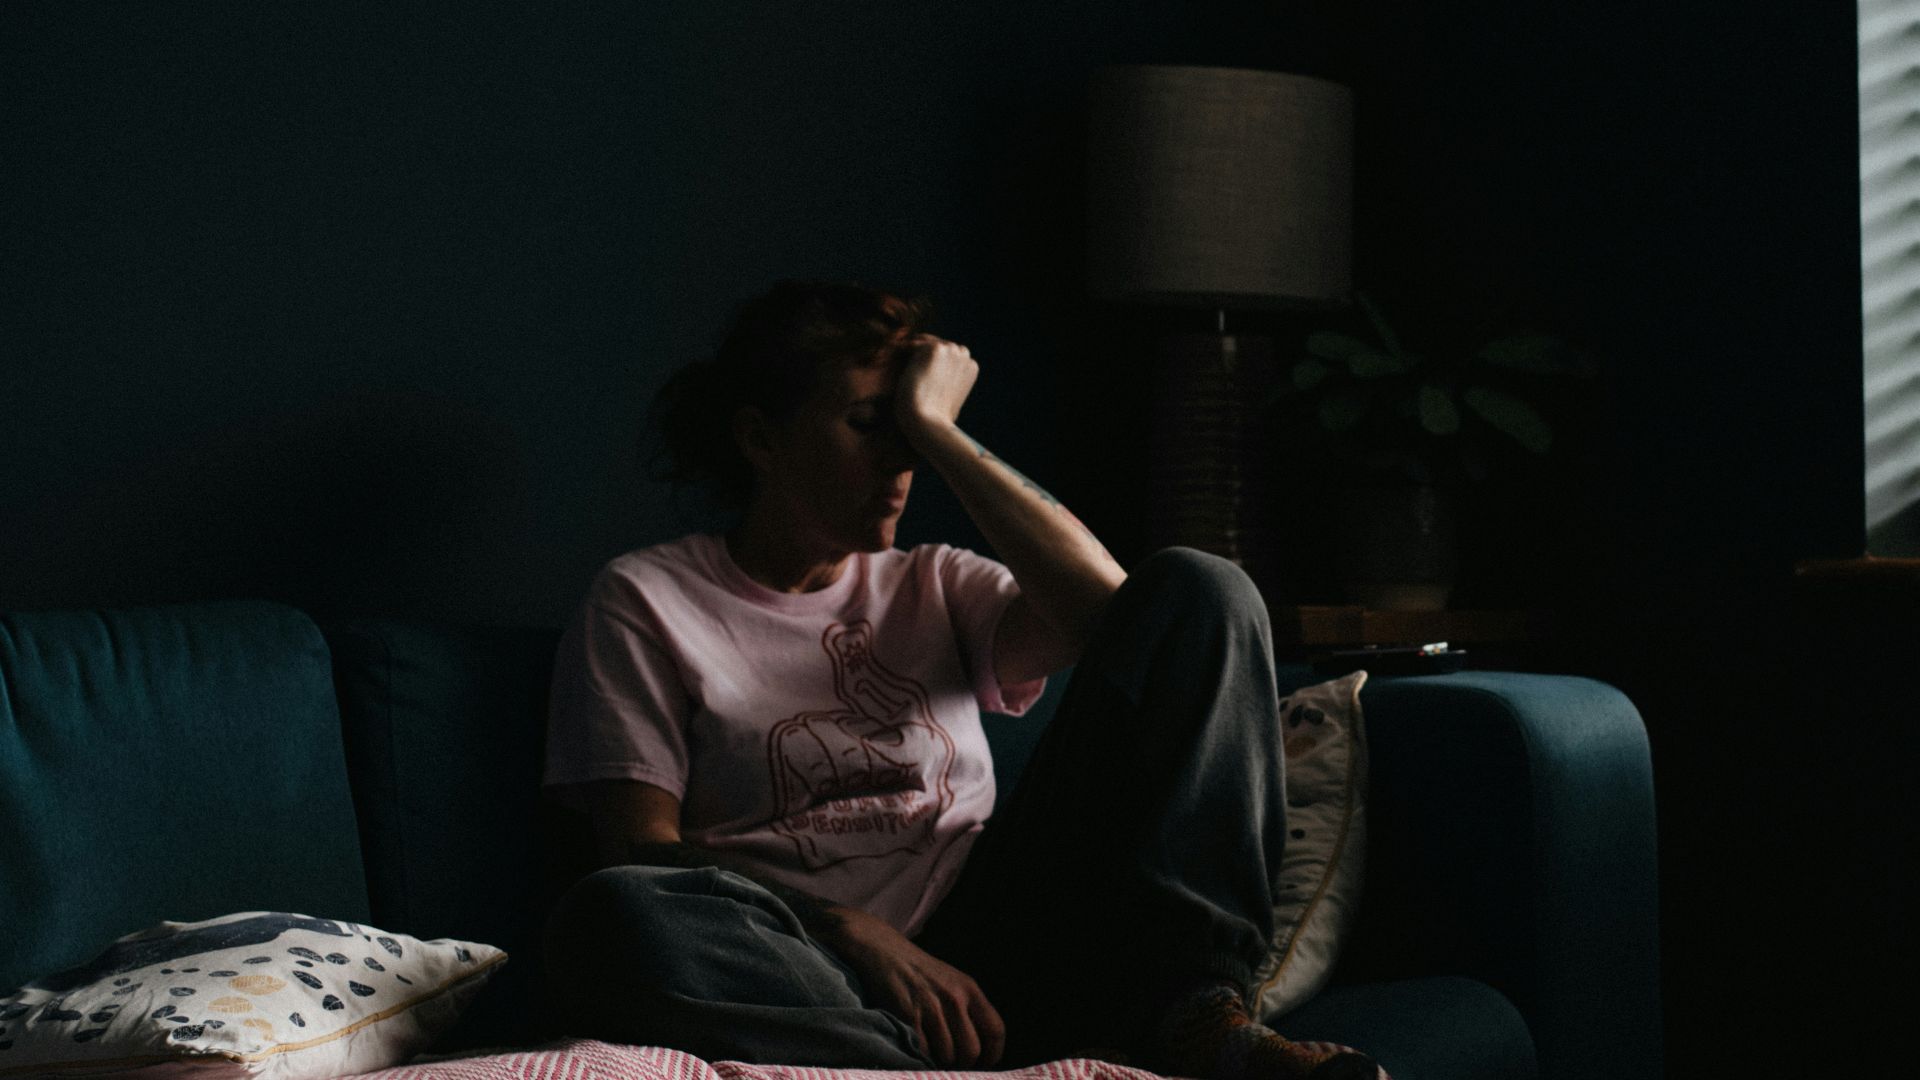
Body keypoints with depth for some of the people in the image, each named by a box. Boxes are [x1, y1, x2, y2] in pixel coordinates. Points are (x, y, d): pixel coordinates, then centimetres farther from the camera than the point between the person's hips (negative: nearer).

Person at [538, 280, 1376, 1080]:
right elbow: (641, 849, -2)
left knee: (1197, 591, -6)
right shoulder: (646, 600, 10)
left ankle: (1196, 1012, -24)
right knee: (608, 919, -38)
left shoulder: (936, 588, 19)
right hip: (818, 985, -3)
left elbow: (1107, 606, -2)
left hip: (987, 956, 3)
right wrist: (857, 935, -16)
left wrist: (933, 425, 1)